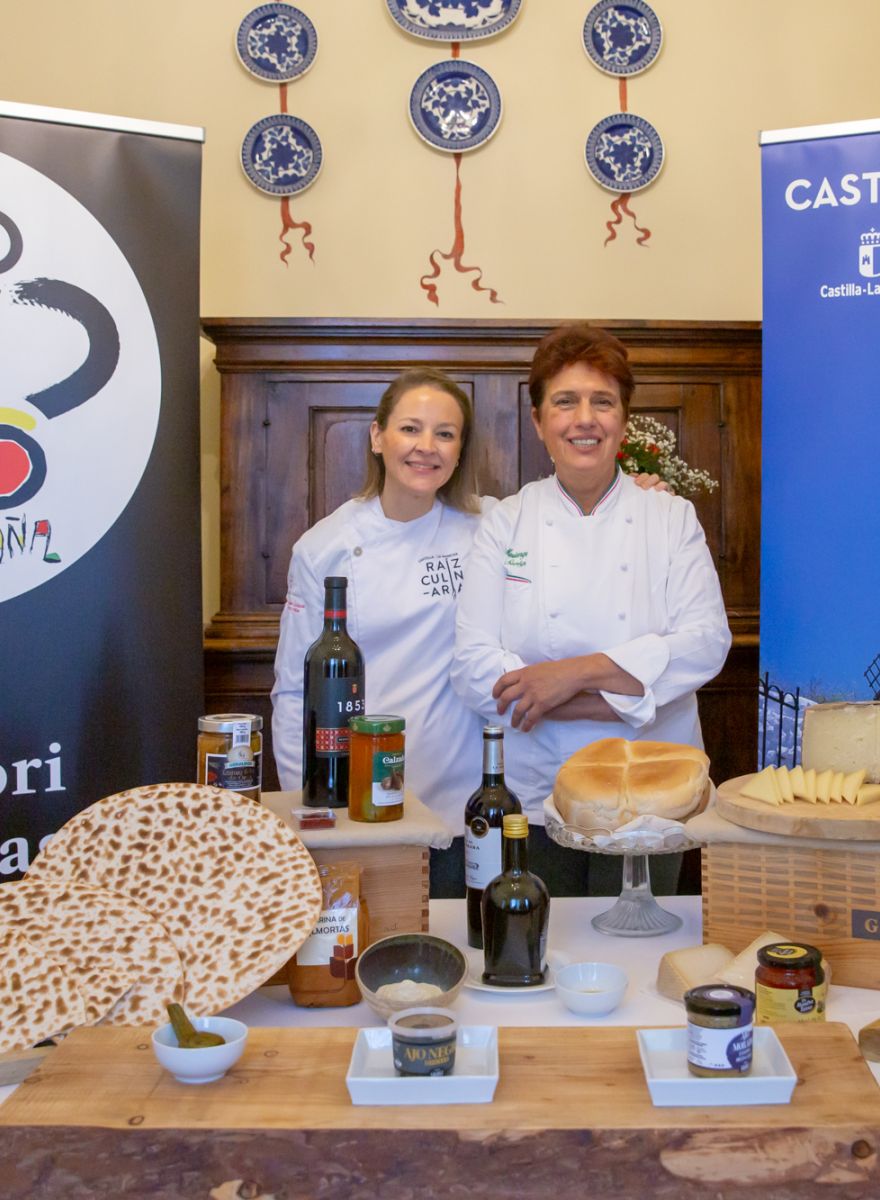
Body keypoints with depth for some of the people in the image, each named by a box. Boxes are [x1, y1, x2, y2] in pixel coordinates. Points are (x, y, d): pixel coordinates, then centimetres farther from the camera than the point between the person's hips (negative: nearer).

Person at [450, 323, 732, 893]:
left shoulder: (673, 518, 2)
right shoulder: (506, 523, 0)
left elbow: (706, 644, -8)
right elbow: (475, 666, -9)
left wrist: (577, 672, -19)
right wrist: (626, 698, -16)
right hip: (534, 799, 0)